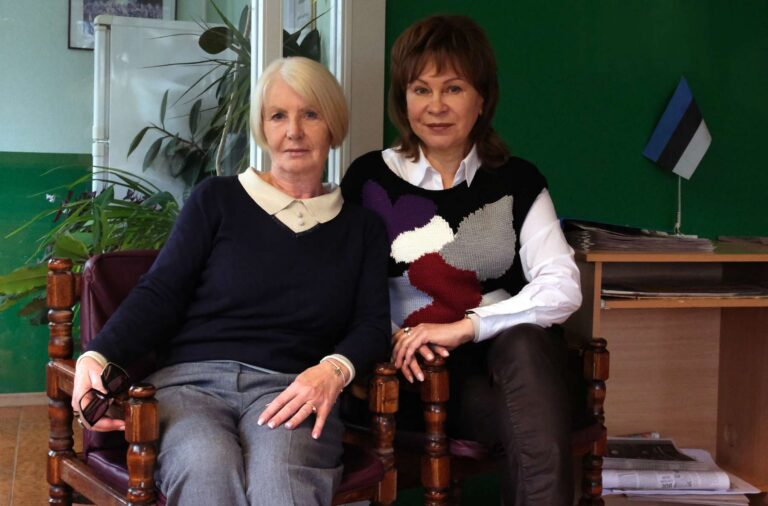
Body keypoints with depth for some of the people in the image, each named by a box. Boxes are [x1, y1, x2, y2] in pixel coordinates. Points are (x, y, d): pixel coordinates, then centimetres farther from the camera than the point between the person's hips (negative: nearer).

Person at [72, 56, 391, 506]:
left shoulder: (362, 227, 18)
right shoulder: (217, 199, 13)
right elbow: (160, 294, 7)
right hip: (192, 380, 0)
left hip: (291, 389, 0)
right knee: (206, 470, -36)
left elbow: (373, 326, 8)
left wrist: (333, 370, -16)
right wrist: (96, 357, -12)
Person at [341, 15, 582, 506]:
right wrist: (392, 335, -19)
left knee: (525, 341, -35)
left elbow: (563, 290, -9)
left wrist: (463, 328, -20)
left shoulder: (518, 182, 3)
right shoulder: (370, 178, 2)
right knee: (537, 427, -32)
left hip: (513, 354, 2)